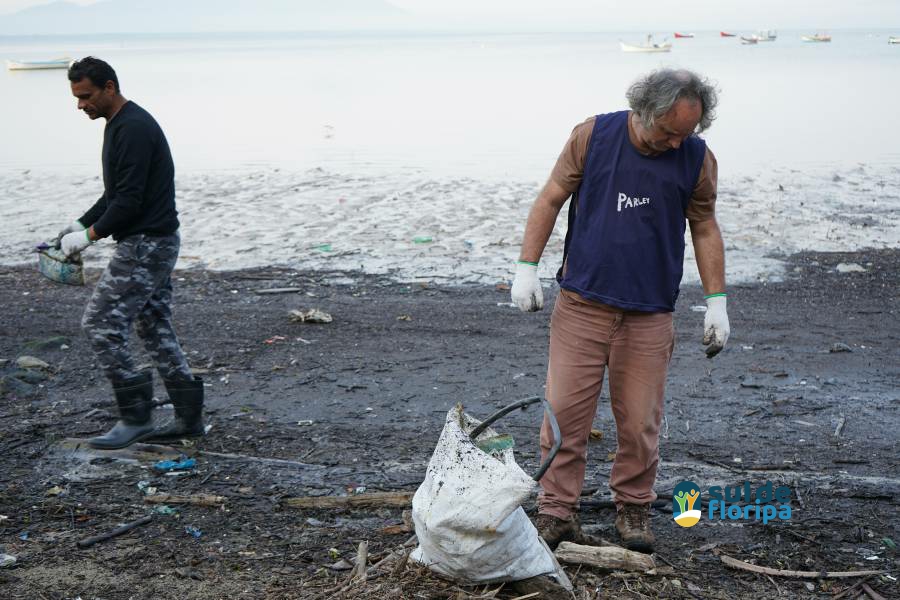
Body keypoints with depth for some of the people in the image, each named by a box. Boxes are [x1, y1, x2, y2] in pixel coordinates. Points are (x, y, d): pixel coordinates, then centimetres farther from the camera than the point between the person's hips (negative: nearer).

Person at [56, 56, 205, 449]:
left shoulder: (133, 129, -19)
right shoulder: (122, 124, 15)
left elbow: (129, 200, -23)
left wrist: (91, 235, -14)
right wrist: (81, 223, 13)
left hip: (144, 245, -11)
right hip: (155, 242, 11)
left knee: (101, 325, -7)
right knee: (155, 329, 13)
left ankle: (135, 417, 0)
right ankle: (189, 417, 17)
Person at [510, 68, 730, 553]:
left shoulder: (696, 158, 1)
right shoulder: (592, 136, -3)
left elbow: (705, 229, 10)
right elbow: (551, 199, 3)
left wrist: (716, 303, 8)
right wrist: (526, 268, -2)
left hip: (649, 314, 1)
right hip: (582, 303, 0)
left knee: (639, 421, 3)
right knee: (565, 411, -2)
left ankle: (633, 509, 23)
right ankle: (556, 513, 9)